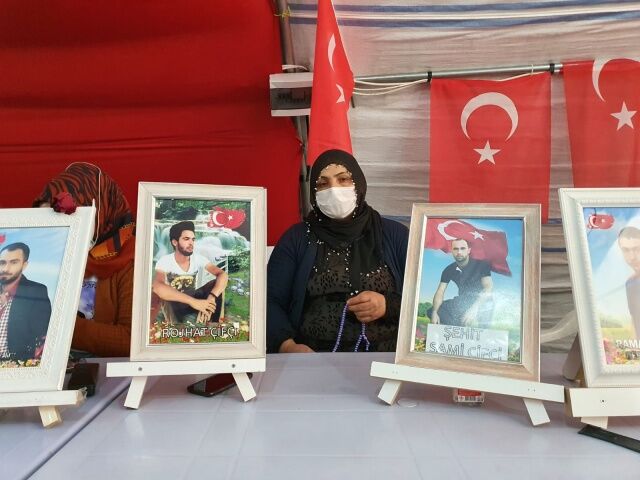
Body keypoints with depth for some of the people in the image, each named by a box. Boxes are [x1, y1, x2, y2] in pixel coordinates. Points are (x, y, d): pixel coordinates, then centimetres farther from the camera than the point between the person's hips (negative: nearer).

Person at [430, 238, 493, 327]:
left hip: (481, 303, -5)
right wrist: (434, 312, -22)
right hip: (462, 303, 5)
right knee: (431, 311, -11)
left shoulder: (481, 265, -12)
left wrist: (474, 309, -37)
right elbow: (440, 292, -5)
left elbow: (488, 288, -23)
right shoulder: (449, 270, 1)